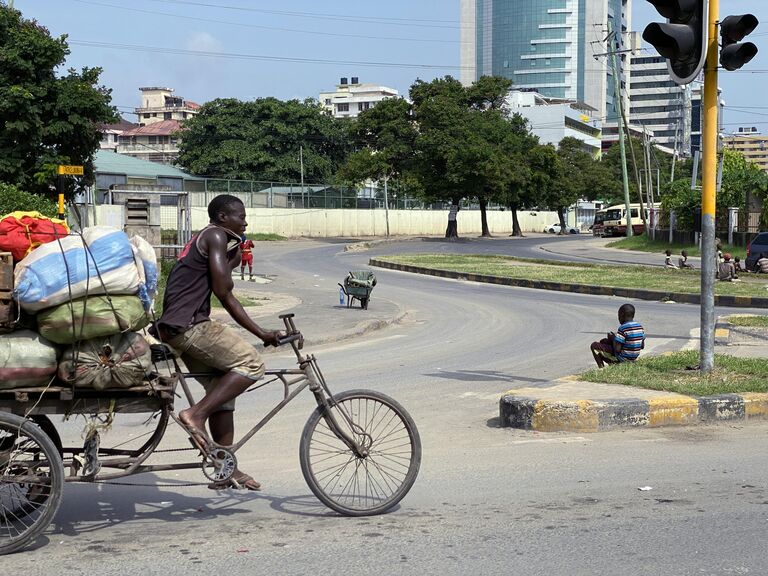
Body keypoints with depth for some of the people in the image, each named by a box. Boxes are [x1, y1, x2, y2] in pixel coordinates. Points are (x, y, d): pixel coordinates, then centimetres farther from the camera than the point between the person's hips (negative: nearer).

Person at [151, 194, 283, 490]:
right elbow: (222, 289, -11)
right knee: (251, 364, -14)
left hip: (174, 327, 10)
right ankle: (196, 414, -15)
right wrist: (230, 266, 7)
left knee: (222, 390, 13)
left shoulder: (205, 240, 26)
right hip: (188, 323, -10)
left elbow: (226, 297, 27)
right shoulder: (216, 236, -5)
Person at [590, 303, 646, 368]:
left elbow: (617, 349, -25)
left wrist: (613, 338, -5)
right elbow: (642, 346, 9)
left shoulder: (623, 328, -24)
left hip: (623, 358, -8)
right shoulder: (640, 326, -1)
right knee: (603, 341, 25)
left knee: (594, 345, 3)